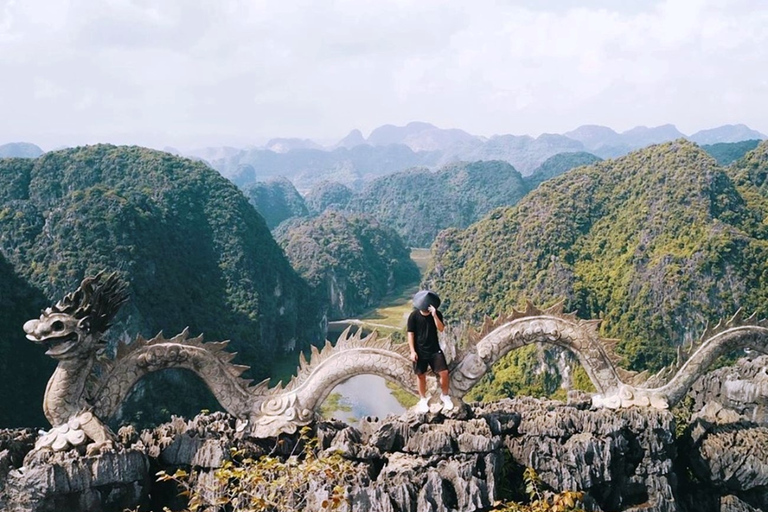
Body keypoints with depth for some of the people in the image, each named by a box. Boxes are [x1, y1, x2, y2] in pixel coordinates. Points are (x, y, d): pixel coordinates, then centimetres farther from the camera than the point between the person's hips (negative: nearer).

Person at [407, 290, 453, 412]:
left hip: (434, 349, 1)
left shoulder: (437, 314, -4)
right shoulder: (414, 316, -10)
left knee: (444, 372, -7)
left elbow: (441, 329, -16)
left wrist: (434, 315, -27)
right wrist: (412, 351, -11)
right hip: (419, 351, -1)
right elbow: (410, 334, -8)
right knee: (421, 375, 7)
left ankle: (445, 396, 15)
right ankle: (423, 400, 25)